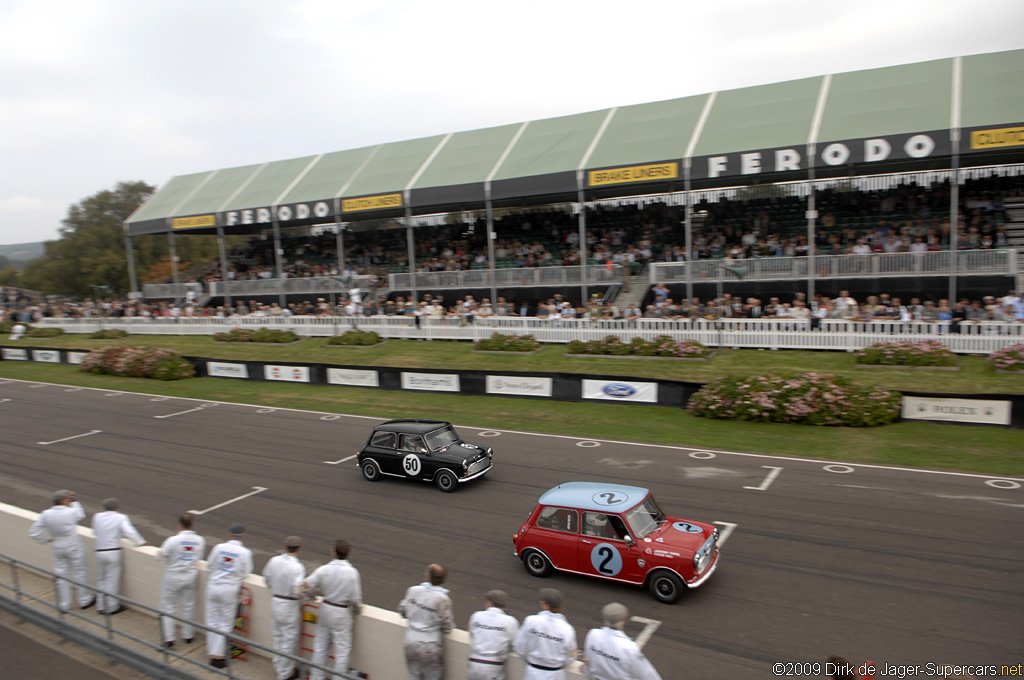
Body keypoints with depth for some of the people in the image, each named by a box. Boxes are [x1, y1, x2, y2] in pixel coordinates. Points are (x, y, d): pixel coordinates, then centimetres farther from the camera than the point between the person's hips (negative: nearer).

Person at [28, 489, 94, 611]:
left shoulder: (46, 514, -8)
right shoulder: (71, 512, -20)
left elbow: (33, 532, -3)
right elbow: (81, 515, 4)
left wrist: (47, 540, 8)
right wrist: (75, 501, 10)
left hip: (58, 548, 4)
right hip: (73, 547, -4)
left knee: (62, 576, 14)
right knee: (80, 574, 10)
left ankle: (64, 605, 21)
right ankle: (84, 601, 21)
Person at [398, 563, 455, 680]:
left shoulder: (413, 590, -8)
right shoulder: (442, 599, -18)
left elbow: (402, 610, 7)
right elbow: (447, 627, -11)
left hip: (411, 643, 4)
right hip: (429, 647, -4)